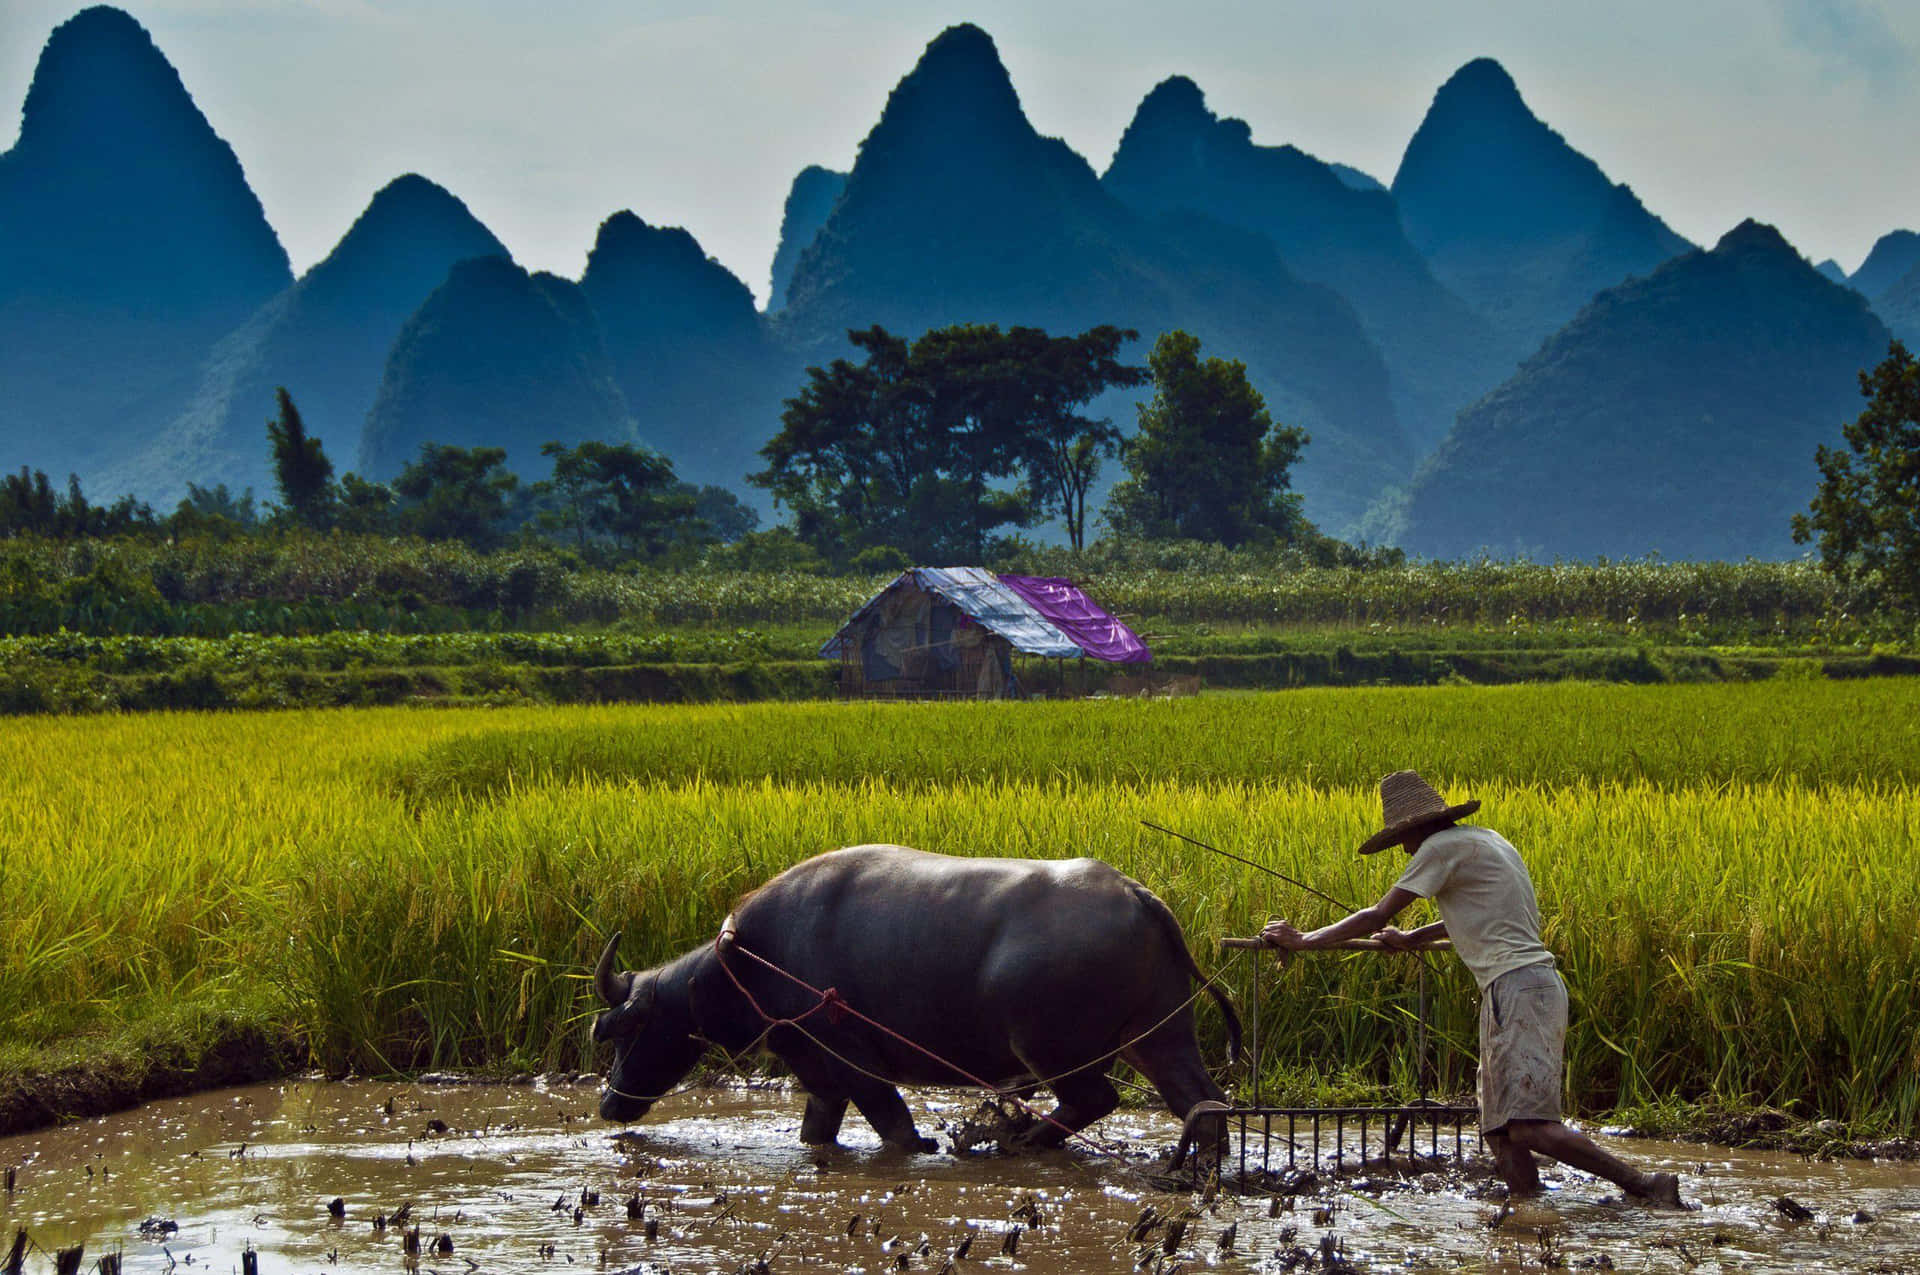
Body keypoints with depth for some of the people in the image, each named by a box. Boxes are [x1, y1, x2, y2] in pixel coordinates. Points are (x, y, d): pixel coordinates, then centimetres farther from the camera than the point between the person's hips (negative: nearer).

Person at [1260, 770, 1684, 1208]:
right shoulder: (1486, 840, 22)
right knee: (1500, 1132, 5)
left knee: (1530, 1129, -18)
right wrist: (1410, 940, 48)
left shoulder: (1444, 847, -5)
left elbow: (1377, 917, -4)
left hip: (1518, 988, -10)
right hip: (1532, 983, 10)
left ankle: (1646, 1187, -19)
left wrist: (1301, 941, 5)